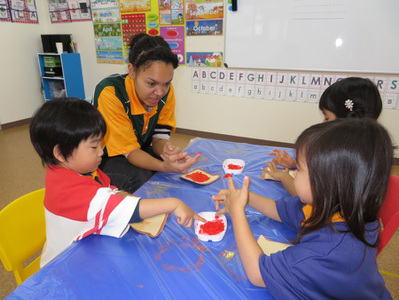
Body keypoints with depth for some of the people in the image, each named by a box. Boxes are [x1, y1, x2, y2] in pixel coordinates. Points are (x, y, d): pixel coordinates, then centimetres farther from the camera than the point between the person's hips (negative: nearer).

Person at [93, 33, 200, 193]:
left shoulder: (165, 90, -13)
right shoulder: (110, 92, -29)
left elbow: (159, 137, -9)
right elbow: (129, 150, -26)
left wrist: (167, 150, -35)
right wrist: (162, 166, -46)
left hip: (141, 151, 5)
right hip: (107, 158, -5)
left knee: (182, 168, -17)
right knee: (140, 178, -34)